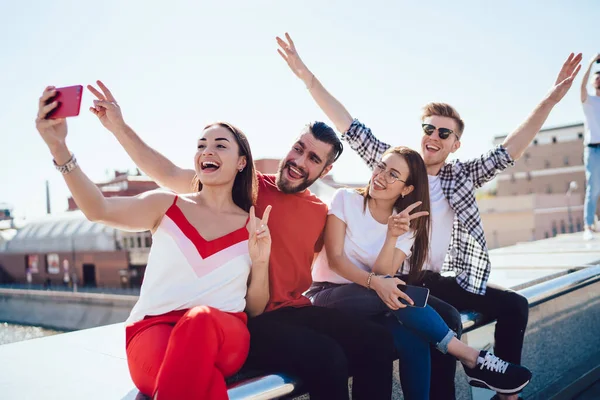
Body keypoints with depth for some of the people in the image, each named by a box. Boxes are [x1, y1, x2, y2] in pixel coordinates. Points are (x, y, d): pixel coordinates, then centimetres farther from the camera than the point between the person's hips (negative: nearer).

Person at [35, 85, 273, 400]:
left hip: (224, 336, 2)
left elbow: (255, 310, 10)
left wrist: (260, 262, -8)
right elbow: (99, 210, -11)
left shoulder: (253, 226, 9)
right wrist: (58, 147, -24)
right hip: (152, 329, -2)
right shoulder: (167, 206, 9)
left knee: (202, 318, -36)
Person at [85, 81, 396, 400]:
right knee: (327, 358, -28)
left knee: (377, 341, -16)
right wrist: (119, 126, -13)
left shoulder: (321, 213, 11)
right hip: (250, 319, -5)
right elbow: (171, 175, -7)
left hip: (297, 312, 5)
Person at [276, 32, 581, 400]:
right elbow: (352, 129, -4)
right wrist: (307, 76, -10)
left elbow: (509, 151, 0)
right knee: (446, 319, -29)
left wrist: (551, 100, -10)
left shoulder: (463, 175, 9)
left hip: (449, 279, 5)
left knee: (514, 305, -5)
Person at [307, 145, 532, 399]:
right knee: (396, 291, -31)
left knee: (413, 338, -29)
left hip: (371, 303, 4)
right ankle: (473, 359, -21)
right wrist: (375, 282, -31)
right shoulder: (346, 199, -6)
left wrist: (392, 237, -25)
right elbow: (335, 258, -15)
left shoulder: (407, 227, 3)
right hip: (328, 296, -3)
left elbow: (382, 276, -11)